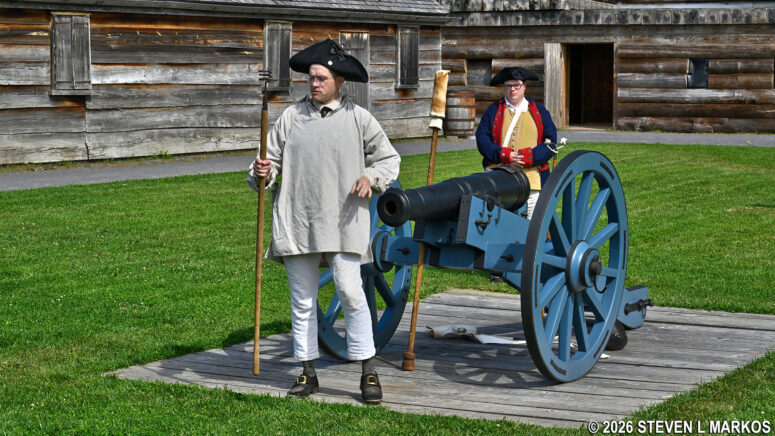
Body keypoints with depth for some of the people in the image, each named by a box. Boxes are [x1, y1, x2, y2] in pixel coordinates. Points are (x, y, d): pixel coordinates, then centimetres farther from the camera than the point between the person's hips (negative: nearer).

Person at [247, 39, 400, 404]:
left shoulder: (358, 118, 4)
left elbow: (389, 158, 13)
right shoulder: (292, 116, 8)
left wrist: (371, 177, -6)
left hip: (342, 221, -2)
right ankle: (307, 372, 18)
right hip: (296, 221, 3)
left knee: (351, 292, -11)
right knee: (302, 300, 8)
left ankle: (368, 373, -2)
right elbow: (272, 159, 12)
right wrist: (263, 172, -10)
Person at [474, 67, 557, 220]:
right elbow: (482, 139, 2)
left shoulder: (539, 111, 14)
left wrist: (528, 157, -11)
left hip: (532, 179, 0)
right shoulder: (493, 111, 13)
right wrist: (505, 155, -14)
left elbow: (550, 142, 5)